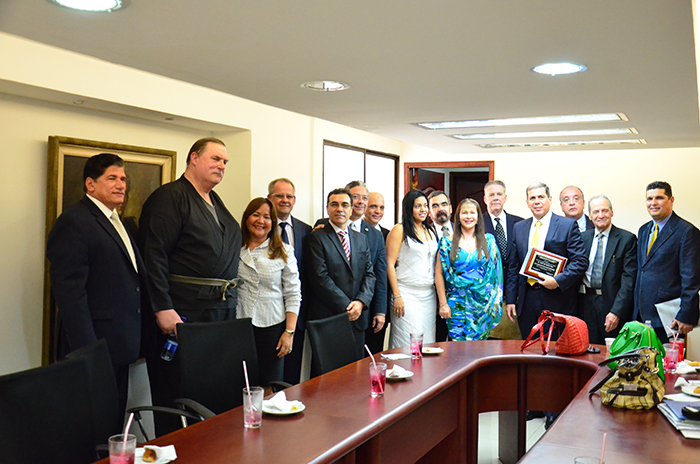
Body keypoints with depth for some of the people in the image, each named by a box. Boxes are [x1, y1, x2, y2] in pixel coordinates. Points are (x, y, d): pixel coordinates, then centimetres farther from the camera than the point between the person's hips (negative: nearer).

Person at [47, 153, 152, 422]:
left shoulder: (118, 223, 18)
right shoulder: (73, 223, -11)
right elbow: (69, 291, -18)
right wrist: (87, 351, -22)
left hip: (119, 348, 9)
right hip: (95, 346, -9)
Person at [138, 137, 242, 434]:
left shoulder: (216, 203, 19)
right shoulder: (169, 197, -8)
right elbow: (153, 255, -17)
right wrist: (163, 308, -22)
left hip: (222, 309, 8)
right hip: (183, 312, -8)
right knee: (175, 396, 1)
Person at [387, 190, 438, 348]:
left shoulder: (431, 231, 15)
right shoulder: (400, 230, -2)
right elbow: (390, 265, -7)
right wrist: (397, 297, -13)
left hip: (429, 294, 6)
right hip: (407, 294, -6)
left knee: (428, 343, 5)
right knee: (408, 344, -7)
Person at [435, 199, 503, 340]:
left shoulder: (488, 240, 7)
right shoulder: (448, 243, 1)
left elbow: (495, 271, 10)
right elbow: (439, 274, 1)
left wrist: (495, 302, 4)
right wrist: (443, 303, -3)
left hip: (483, 305, 2)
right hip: (457, 305, -1)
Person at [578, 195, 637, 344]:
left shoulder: (627, 239, -2)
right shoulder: (583, 237, 12)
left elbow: (629, 279, -8)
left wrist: (616, 311, -15)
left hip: (612, 304, -3)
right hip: (586, 305, 4)